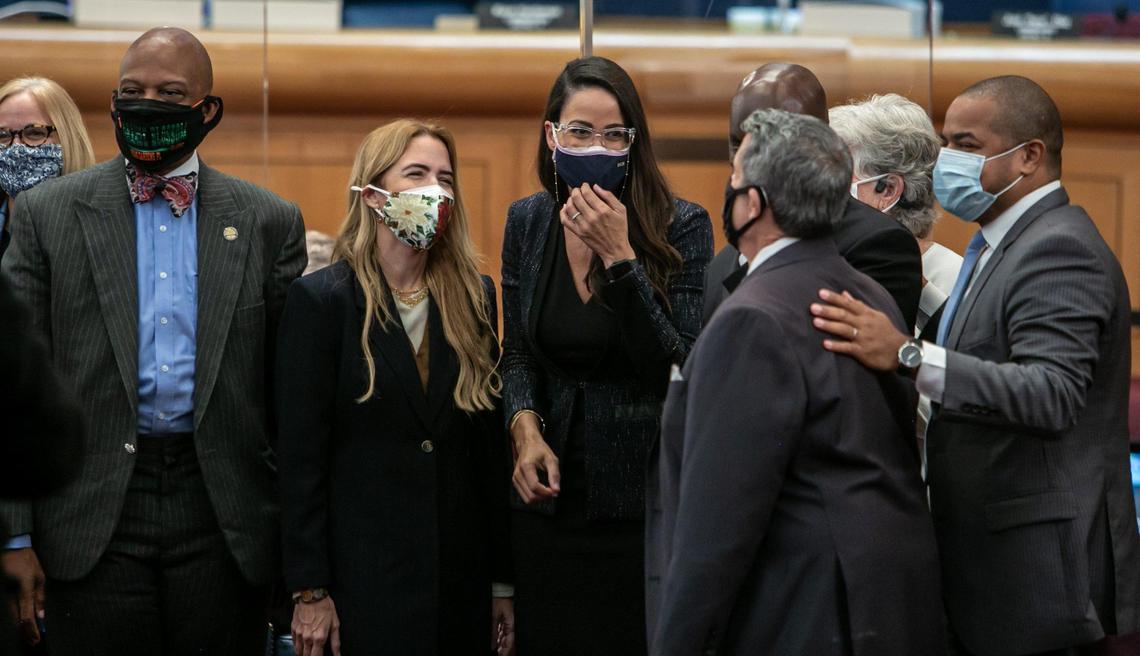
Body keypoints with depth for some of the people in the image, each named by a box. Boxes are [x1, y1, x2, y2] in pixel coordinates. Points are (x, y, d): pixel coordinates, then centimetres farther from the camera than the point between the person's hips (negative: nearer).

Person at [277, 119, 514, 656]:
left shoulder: (474, 298, 8)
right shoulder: (320, 300, -5)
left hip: (461, 570, 4)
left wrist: (504, 578, 7)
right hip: (366, 569, -4)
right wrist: (309, 591, -10)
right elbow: (301, 455, -7)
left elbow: (492, 442, 10)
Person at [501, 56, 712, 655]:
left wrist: (619, 255, -23)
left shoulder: (681, 227, -9)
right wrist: (525, 429, -6)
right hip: (553, 495, 4)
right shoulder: (527, 222, 3)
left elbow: (681, 368, -16)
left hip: (645, 498, -4)